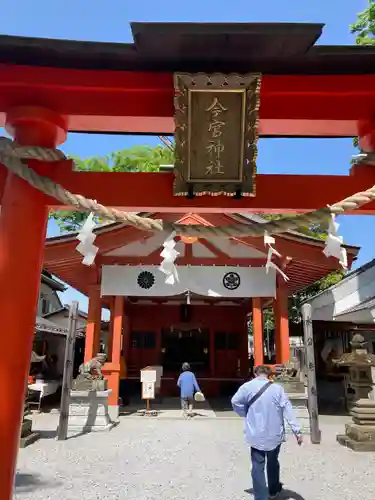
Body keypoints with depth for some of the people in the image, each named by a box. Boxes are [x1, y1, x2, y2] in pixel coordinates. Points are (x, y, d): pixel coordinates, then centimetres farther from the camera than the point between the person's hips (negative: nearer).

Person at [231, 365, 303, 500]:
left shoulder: (248, 386, -7)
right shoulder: (277, 388, -5)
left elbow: (235, 402, -6)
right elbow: (287, 410, -8)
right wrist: (297, 431, -7)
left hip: (256, 435, -2)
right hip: (275, 434, 3)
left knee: (258, 467, 6)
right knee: (273, 463, 24)